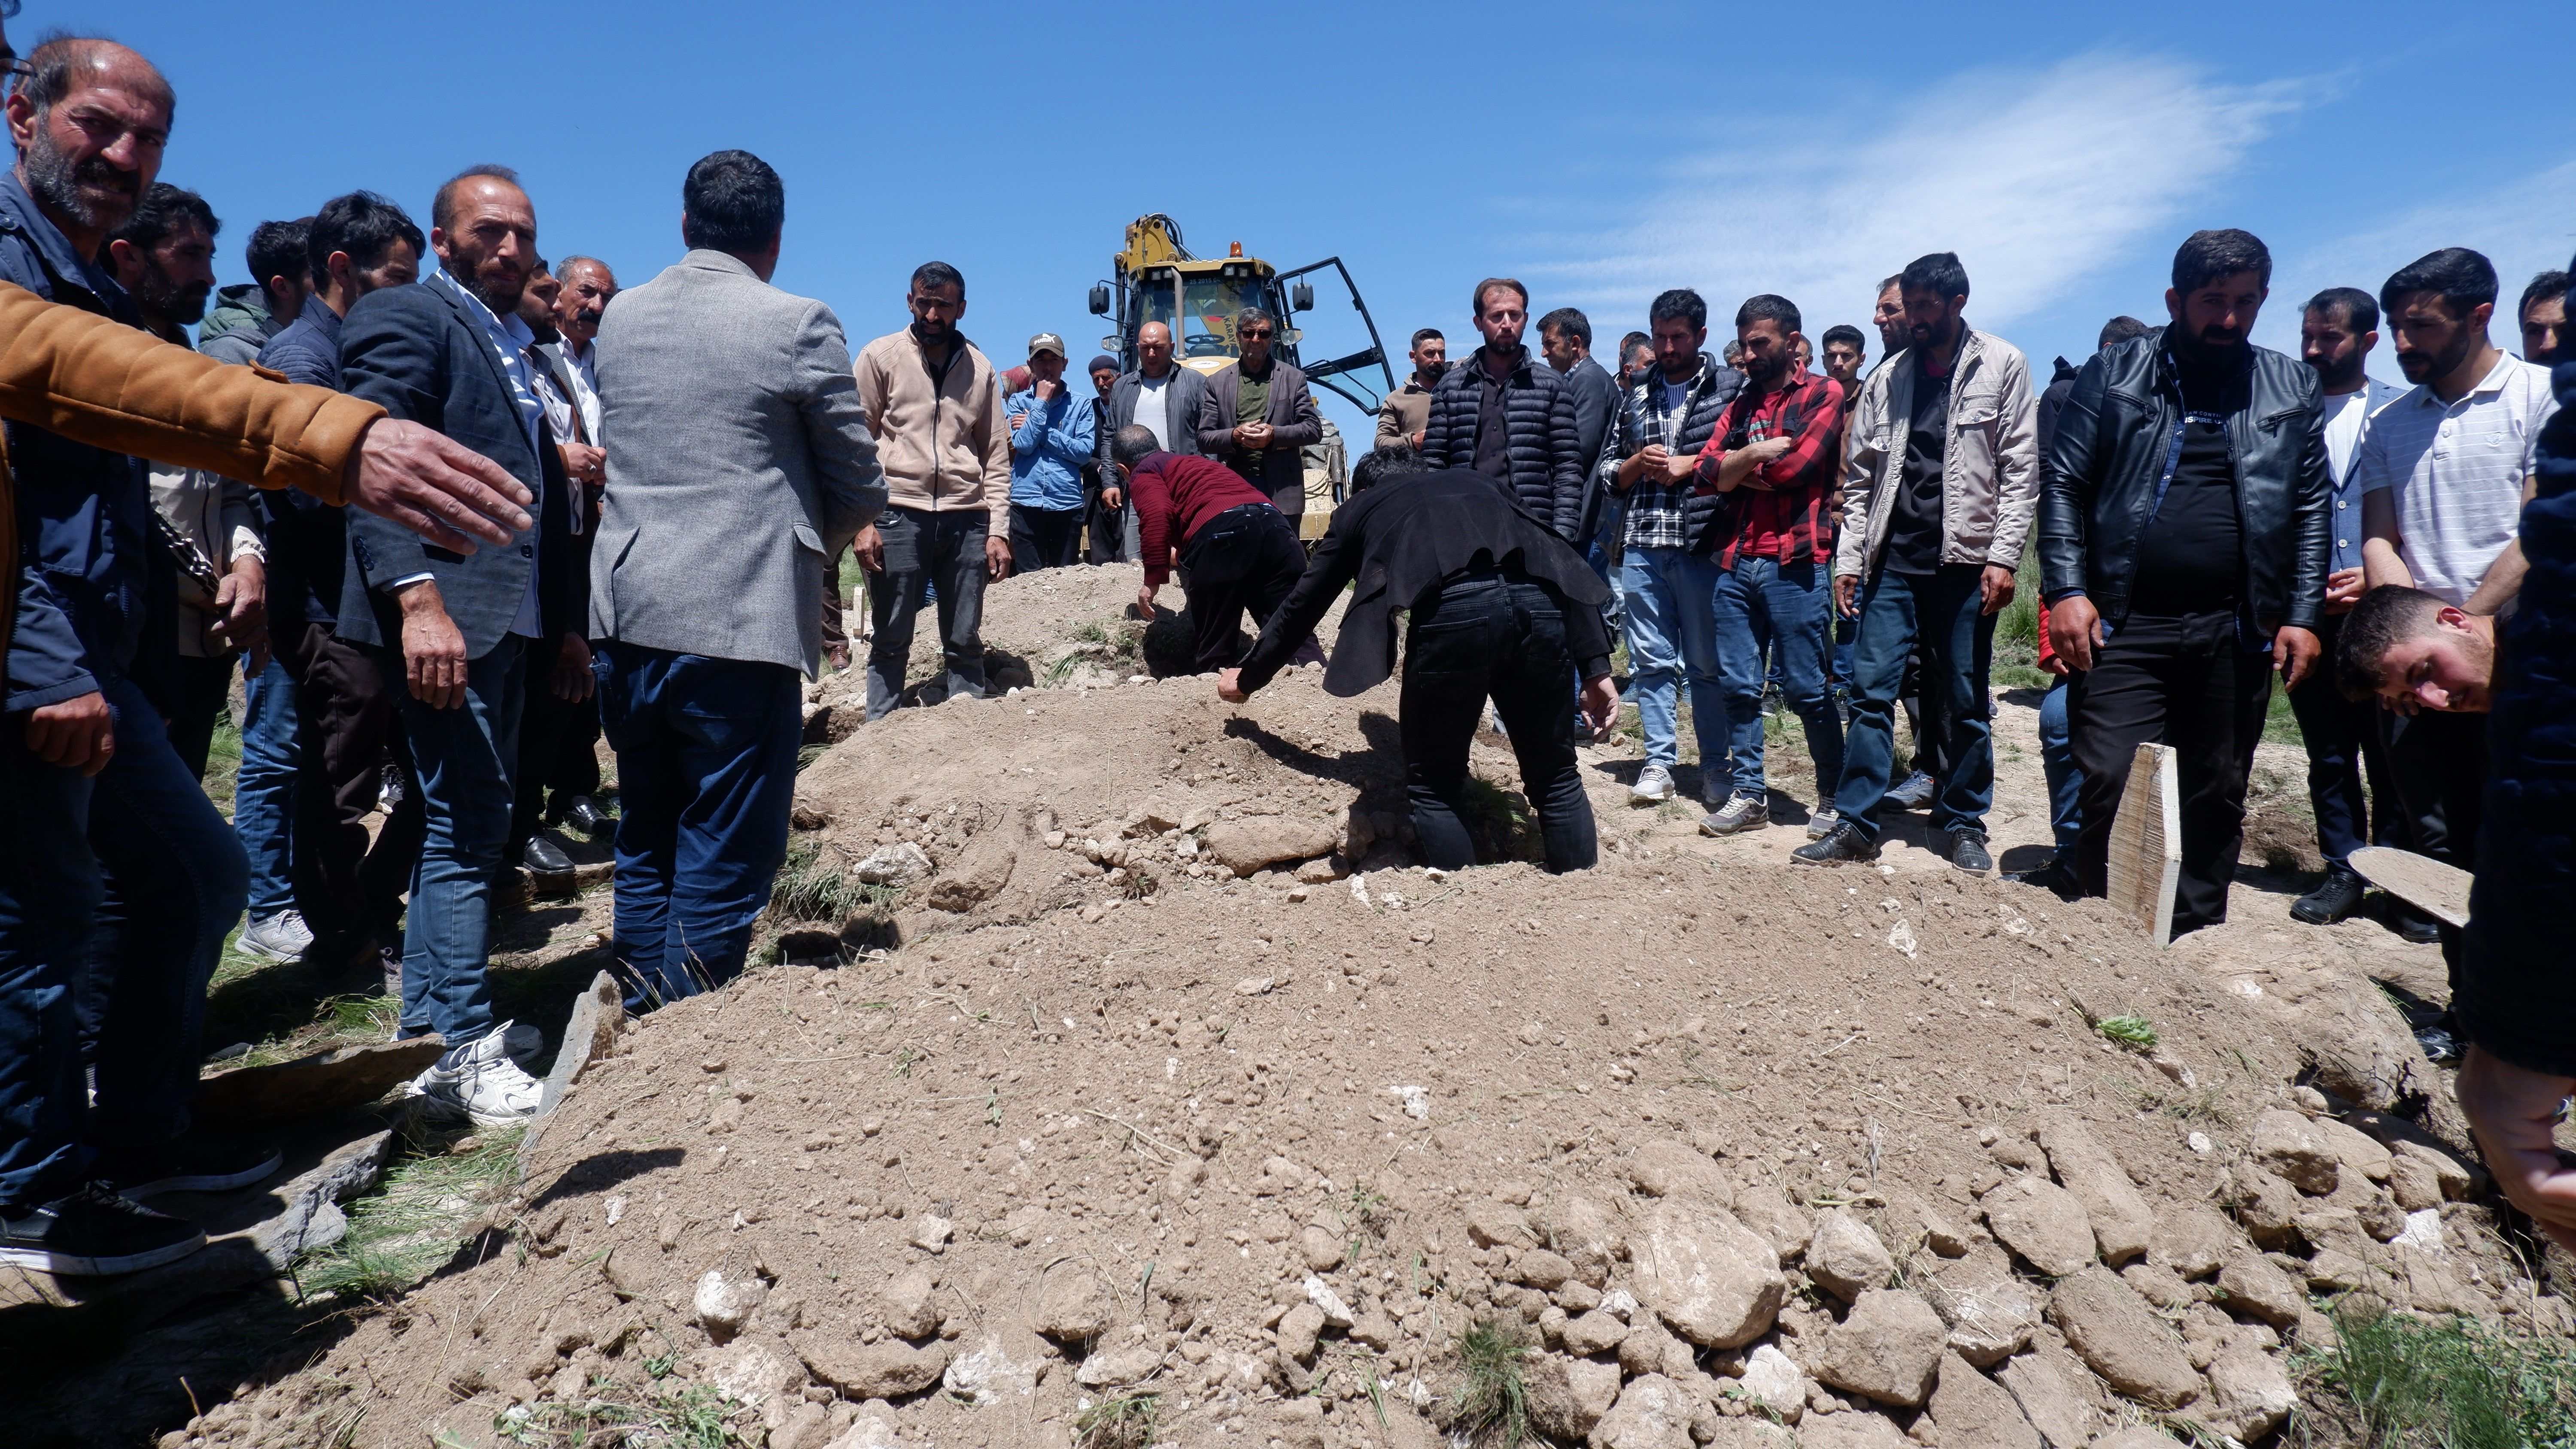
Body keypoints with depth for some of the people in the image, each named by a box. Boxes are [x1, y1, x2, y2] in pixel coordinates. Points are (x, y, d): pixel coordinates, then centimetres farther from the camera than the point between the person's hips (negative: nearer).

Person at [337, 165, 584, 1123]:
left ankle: (427, 1028, 26)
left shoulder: (518, 344, 20)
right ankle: (465, 1055, 0)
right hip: (447, 612, -9)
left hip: (509, 616, 9)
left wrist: (565, 624, 17)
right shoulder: (405, 317, -6)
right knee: (468, 826, -8)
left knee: (462, 823, 14)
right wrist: (419, 599, -28)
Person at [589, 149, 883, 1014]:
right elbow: (861, 491, -2)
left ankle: (644, 1022, 25)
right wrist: (810, 541, 18)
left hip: (627, 617, 6)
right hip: (738, 623, -6)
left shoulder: (621, 318, 10)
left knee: (646, 844, 18)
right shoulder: (798, 326, -7)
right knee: (725, 860, 2)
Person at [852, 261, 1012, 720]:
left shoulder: (980, 369, 14)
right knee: (890, 641, 0)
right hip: (899, 514, -2)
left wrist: (998, 530, 4)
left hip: (967, 520, 2)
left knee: (965, 642, 5)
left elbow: (996, 455, 14)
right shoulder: (881, 357, 6)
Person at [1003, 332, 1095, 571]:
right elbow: (1023, 445, -7)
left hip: (1067, 504, 0)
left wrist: (1040, 432, -7)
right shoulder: (1018, 403, 9)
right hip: (1026, 503, 0)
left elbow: (1085, 451, -5)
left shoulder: (1080, 405, 8)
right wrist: (1041, 402, -5)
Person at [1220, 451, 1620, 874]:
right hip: (1539, 601, 3)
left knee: (1434, 786, 15)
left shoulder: (1361, 507, 31)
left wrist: (1248, 678, 53)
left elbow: (1302, 606, 38)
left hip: (1451, 610, -3)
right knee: (1556, 777, 17)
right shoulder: (1477, 482, 37)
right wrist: (1596, 666, 18)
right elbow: (1565, 564, 23)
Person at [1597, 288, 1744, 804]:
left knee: (1707, 662, 3)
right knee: (1650, 659, 5)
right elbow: (1607, 470, 19)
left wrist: (1691, 465, -8)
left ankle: (1715, 765, 13)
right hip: (1642, 545, 4)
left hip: (1703, 544, -3)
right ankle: (1658, 762, 13)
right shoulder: (1635, 396, 17)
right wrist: (1638, 463, -1)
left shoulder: (1732, 387, 4)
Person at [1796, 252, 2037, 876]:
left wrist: (2003, 557, -11)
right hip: (1892, 561, 3)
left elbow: (2020, 470, -4)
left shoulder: (2002, 366, 1)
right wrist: (1849, 558, 4)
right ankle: (1856, 824, 4)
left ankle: (1964, 823, 18)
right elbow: (1860, 477, 11)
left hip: (1965, 562, -3)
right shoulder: (1887, 378, 10)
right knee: (1870, 690, -1)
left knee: (1964, 703, 5)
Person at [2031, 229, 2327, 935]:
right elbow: (2064, 485, 2)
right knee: (2113, 785, -10)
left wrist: (2302, 615, 4)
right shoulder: (2114, 373, 5)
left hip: (2237, 631, 3)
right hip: (2125, 624, -3)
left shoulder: (2292, 388, 12)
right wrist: (2066, 591, -9)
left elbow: (2313, 506, 12)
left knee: (2217, 800, 9)